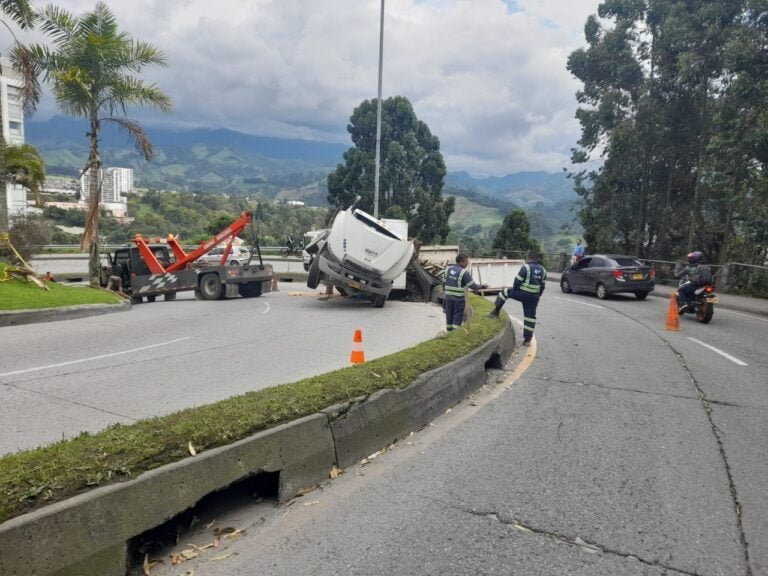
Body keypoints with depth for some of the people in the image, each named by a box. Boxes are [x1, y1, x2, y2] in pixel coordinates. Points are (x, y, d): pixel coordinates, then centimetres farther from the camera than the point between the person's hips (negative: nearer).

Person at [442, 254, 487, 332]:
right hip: (459, 299, -5)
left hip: (448, 297, 5)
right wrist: (483, 286, 5)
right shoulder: (464, 272, -13)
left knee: (449, 317, 14)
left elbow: (444, 283, 9)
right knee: (458, 318, 3)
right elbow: (473, 285, -11)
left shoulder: (448, 269, 4)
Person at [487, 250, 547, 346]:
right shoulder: (542, 270, 10)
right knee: (530, 316, 9)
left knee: (505, 292, 17)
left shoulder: (526, 267, -11)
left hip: (522, 293, -5)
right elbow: (542, 286, 14)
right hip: (534, 297, 6)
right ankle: (527, 339, 11)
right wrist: (537, 297, 22)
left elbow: (517, 281, -12)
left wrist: (514, 291, 4)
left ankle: (496, 312, 20)